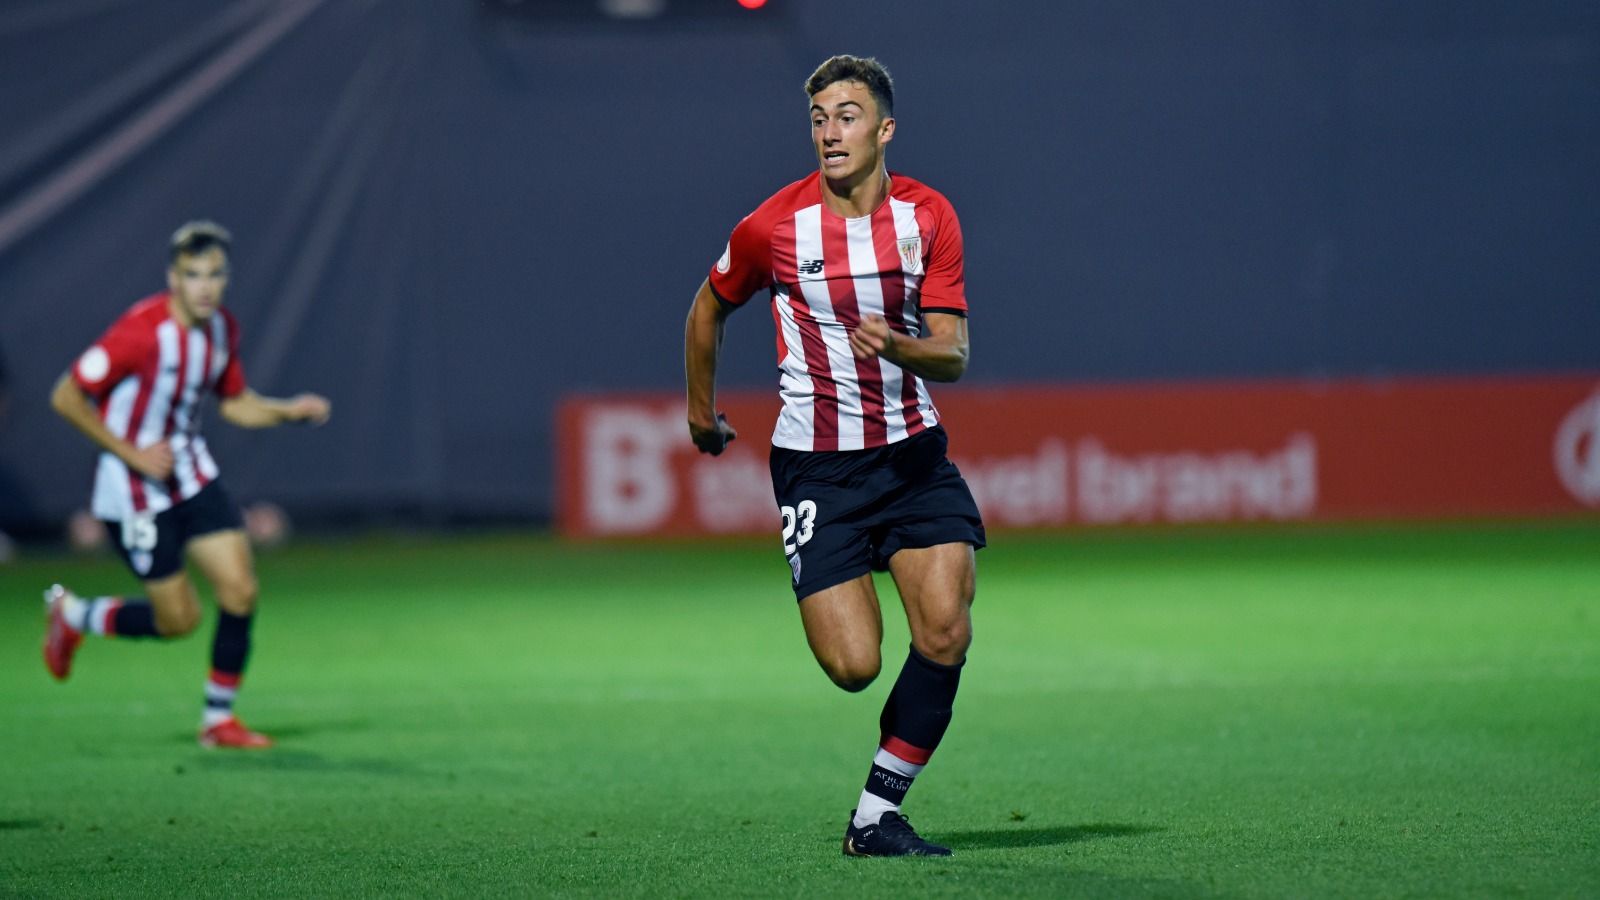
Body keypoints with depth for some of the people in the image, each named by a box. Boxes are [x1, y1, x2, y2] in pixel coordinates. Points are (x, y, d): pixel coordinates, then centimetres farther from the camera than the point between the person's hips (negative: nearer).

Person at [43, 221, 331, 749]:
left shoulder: (222, 329, -2)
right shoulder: (141, 332, -25)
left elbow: (236, 403, 14)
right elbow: (66, 397, -19)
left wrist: (291, 411, -5)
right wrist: (133, 455, -21)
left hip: (193, 476, 7)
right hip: (135, 491, -7)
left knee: (240, 590, -5)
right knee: (179, 618, -3)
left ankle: (219, 720, 10)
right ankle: (72, 615, 23)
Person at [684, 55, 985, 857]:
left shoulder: (929, 217, -3)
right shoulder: (774, 226, -7)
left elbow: (953, 355, -5)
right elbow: (710, 307, 13)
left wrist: (896, 347, -26)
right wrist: (700, 408, 22)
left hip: (912, 451, 2)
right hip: (814, 463, -2)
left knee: (945, 634, -16)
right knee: (853, 665, -11)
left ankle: (877, 814, -2)